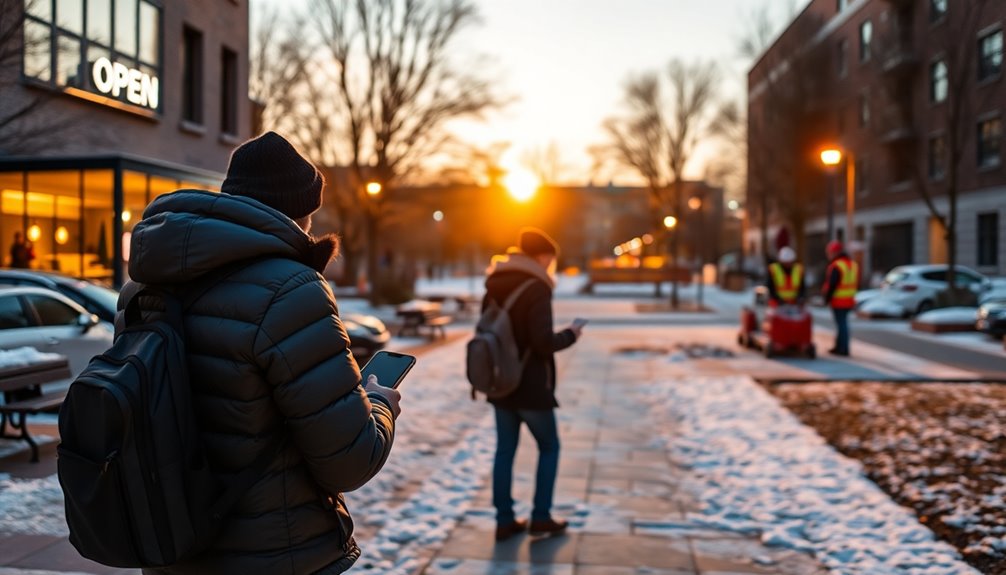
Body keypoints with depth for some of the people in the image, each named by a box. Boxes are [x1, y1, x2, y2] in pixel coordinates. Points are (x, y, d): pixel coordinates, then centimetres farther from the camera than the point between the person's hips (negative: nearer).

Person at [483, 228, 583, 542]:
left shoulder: (494, 287, 8)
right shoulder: (536, 289, -17)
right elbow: (543, 342, -23)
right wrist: (570, 335, -7)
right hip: (531, 387, -6)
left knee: (504, 450, 11)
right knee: (549, 448, 11)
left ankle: (505, 519, 14)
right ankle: (541, 517, 12)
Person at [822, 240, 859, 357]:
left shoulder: (836, 266, -17)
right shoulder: (853, 264, 12)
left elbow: (831, 285, -18)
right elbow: (856, 284, 16)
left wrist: (826, 299, -10)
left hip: (838, 301, -8)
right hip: (849, 300, 8)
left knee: (841, 324, -3)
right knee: (842, 323, 16)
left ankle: (843, 349, 0)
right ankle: (839, 347, 23)